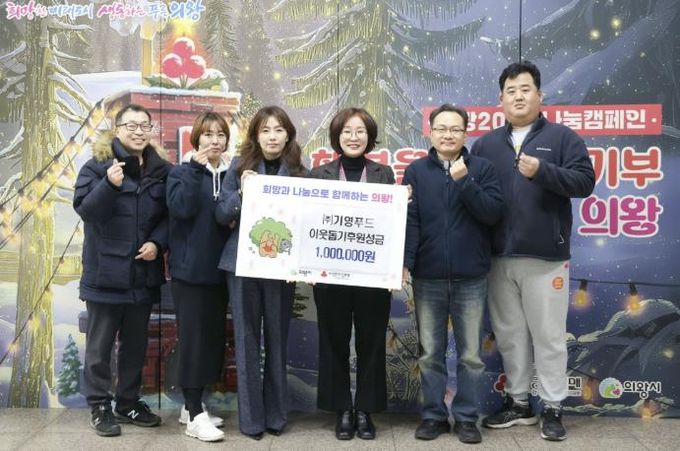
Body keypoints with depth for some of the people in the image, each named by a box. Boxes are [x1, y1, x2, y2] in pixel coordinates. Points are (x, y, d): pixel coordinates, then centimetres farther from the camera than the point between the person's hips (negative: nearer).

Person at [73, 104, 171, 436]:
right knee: (100, 344, 5)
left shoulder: (161, 170, 7)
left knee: (136, 343, 14)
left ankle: (128, 403, 27)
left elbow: (169, 215, 10)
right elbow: (84, 208, -12)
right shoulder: (97, 165, -4)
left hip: (143, 272, 4)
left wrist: (158, 243, -7)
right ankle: (99, 407, 17)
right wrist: (110, 185, -27)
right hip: (106, 271, -4)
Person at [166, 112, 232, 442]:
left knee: (213, 335, 10)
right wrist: (196, 169, -21)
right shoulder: (182, 172, -1)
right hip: (190, 268, -5)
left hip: (220, 268, 5)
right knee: (193, 336, -4)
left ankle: (192, 405, 23)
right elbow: (181, 208, -19)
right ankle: (195, 415, 2)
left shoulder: (231, 174, 10)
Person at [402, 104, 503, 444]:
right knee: (430, 353, 9)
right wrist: (404, 261, -11)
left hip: (470, 278, 0)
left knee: (469, 354, 7)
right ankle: (434, 415, 21)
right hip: (428, 278, 1)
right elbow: (409, 220, -1)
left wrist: (464, 181, -15)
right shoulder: (416, 171, 5)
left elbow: (493, 213, -7)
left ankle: (466, 417, 19)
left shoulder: (482, 168, 3)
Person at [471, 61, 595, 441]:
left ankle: (553, 408, 15)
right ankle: (518, 403, 25)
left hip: (545, 258, -3)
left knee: (549, 336, 3)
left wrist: (542, 171, -20)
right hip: (499, 258, 4)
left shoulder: (563, 138, 3)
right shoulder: (485, 145, 13)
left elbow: (585, 181, -7)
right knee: (509, 335, 12)